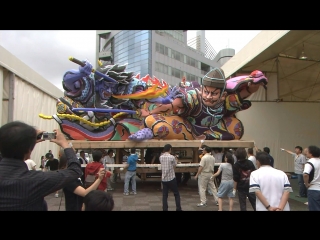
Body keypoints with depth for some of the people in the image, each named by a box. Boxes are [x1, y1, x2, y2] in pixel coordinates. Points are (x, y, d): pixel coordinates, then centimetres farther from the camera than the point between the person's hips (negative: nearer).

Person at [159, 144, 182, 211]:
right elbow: (174, 165, 3)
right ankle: (178, 209, 12)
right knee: (176, 194, 11)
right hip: (171, 178, -4)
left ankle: (165, 209, 8)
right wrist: (176, 161, 24)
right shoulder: (172, 157, -12)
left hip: (164, 179, 4)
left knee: (164, 195, 9)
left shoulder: (161, 157, 0)